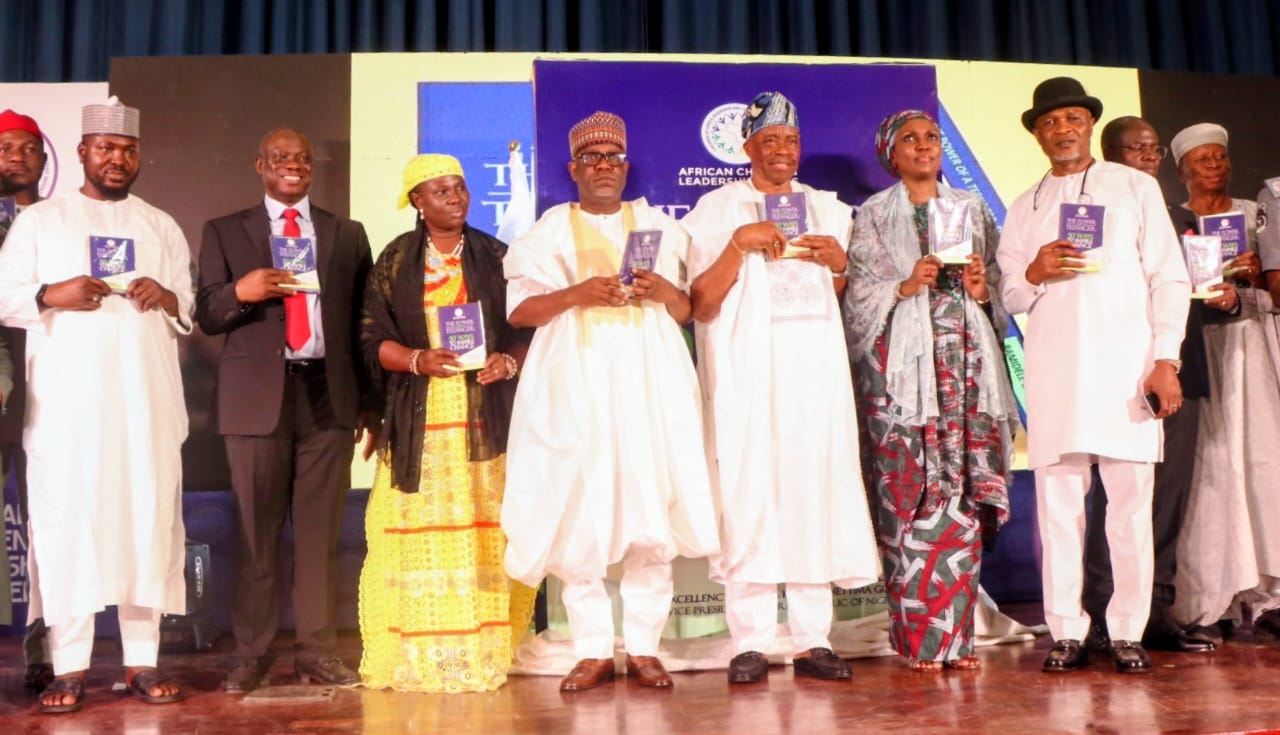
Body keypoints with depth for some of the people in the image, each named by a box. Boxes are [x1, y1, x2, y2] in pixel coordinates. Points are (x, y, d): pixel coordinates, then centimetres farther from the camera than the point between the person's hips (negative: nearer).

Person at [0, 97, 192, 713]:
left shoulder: (162, 227, 18)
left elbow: (190, 310, 14)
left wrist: (167, 298, -7)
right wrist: (52, 295, -14)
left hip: (145, 398, 2)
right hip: (65, 399, -1)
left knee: (148, 517, -1)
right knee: (65, 518, -5)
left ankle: (143, 660, 6)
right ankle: (68, 666, 2)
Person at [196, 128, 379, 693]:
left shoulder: (347, 234, 14)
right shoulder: (224, 232, 10)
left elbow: (363, 321, 12)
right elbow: (206, 316, 4)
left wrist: (371, 403, 9)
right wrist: (241, 291, -18)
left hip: (329, 393, 1)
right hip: (257, 396, -1)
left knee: (321, 530, 3)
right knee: (256, 531, 4)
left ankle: (316, 651, 10)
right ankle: (251, 654, 13)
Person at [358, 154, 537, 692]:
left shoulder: (495, 256, 10)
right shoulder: (394, 262, 9)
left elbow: (527, 327, 9)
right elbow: (374, 338, 5)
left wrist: (511, 361, -12)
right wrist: (418, 359, -13)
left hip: (487, 416, 0)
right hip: (420, 418, 0)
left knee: (486, 532, -3)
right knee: (419, 533, -4)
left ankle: (485, 652, 5)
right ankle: (418, 657, 4)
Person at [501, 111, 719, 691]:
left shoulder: (656, 225, 16)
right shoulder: (552, 229, 11)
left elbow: (686, 312, 14)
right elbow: (518, 310, 1)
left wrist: (663, 290, -8)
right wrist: (578, 293, -13)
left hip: (648, 379, 1)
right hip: (577, 383, -1)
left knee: (651, 513, -4)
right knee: (578, 515, -4)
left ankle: (643, 647, 6)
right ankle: (593, 650, 6)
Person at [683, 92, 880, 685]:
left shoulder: (828, 209, 19)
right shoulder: (717, 209, 8)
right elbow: (700, 305, -1)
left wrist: (838, 263, 3)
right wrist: (739, 244, -12)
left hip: (817, 367, 3)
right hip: (748, 370, -3)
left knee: (816, 491, 0)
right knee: (749, 493, -7)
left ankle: (813, 640, 7)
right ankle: (749, 644, -1)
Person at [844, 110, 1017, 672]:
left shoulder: (971, 209, 20)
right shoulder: (874, 214, 11)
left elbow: (1000, 284, 18)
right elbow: (859, 294, 2)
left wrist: (983, 289, -3)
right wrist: (905, 287, -13)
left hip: (966, 356, 3)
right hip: (903, 361, -3)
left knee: (963, 490, -3)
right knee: (910, 491, -9)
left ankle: (955, 634, 4)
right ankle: (920, 637, -2)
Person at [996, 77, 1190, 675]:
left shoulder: (1136, 188, 13)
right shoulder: (1024, 209, 18)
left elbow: (1168, 277, 7)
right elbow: (1009, 296, 15)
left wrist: (1165, 359, -3)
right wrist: (1034, 274, -8)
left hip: (1126, 364, -1)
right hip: (1053, 371, 1)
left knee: (1131, 501, -2)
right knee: (1057, 501, -1)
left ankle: (1128, 632, 7)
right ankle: (1066, 632, 6)